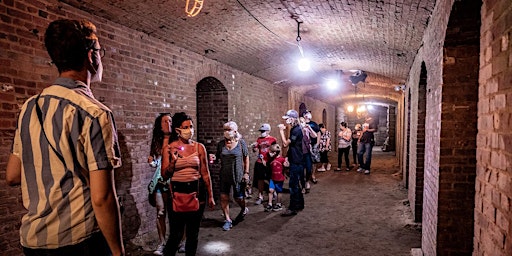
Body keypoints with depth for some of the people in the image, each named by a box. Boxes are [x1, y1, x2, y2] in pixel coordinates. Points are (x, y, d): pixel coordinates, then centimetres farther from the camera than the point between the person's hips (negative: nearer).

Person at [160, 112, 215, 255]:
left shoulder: (199, 147, 2)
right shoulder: (169, 148, -2)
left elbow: (205, 174, 7)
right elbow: (164, 175, -1)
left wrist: (210, 196, 9)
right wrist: (173, 160, -18)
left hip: (197, 191, 2)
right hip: (177, 191, -2)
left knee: (193, 233, 11)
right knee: (176, 234, -2)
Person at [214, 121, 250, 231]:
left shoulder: (241, 142, -5)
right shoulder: (221, 144, 1)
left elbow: (246, 158, 0)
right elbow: (217, 157, 10)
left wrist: (246, 172, -3)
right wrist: (213, 158, -14)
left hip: (238, 175, -2)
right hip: (224, 175, 3)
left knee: (238, 197, 8)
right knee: (223, 197, 0)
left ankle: (244, 210, 42)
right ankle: (228, 220, 16)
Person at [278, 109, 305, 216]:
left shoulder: (297, 130, -18)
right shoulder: (294, 129, 11)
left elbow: (285, 143, -20)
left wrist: (281, 130, -14)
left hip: (296, 162, -10)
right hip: (294, 160, 10)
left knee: (293, 184, -5)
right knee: (296, 184, 17)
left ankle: (293, 208, 1)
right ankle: (299, 204, 28)